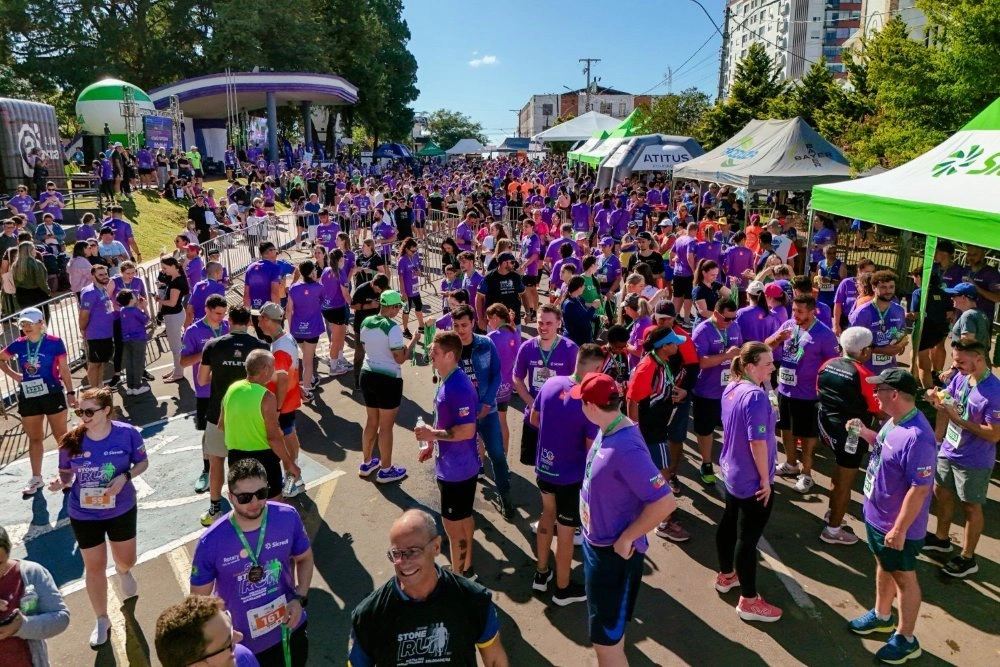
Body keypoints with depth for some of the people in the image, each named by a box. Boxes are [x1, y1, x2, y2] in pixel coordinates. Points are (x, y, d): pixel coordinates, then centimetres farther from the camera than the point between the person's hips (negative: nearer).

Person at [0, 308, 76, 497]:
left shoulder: (54, 343, -10)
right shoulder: (18, 345, 0)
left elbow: (64, 370, -6)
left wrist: (70, 393, -5)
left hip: (53, 394, -4)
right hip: (28, 397, 4)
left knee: (61, 436, 8)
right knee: (34, 438, 15)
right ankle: (36, 478, 27)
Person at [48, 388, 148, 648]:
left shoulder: (127, 433, -19)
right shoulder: (71, 441, -18)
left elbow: (142, 462, -5)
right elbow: (66, 472, -3)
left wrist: (125, 477, -24)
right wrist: (60, 482, -25)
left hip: (121, 510, 0)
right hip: (84, 515, 0)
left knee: (126, 560, 18)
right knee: (94, 567, 12)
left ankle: (123, 573, 60)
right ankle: (102, 620, 34)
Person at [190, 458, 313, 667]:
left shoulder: (288, 517, -18)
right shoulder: (211, 542, -24)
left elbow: (304, 558, 1)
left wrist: (300, 598, -12)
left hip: (289, 629, 3)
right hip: (242, 642, -2)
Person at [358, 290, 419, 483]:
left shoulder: (366, 322, 1)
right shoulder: (393, 327, -21)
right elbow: (400, 358, -17)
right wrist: (412, 342, -4)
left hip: (367, 375, 7)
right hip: (388, 379, -7)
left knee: (371, 422, 21)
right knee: (386, 426, 6)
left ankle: (366, 463, 34)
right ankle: (385, 470, 17)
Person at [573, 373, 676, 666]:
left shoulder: (625, 449, -31)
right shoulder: (609, 430, -3)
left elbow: (665, 503, -32)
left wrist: (626, 539, -21)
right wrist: (592, 535, 11)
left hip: (614, 553, -9)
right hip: (595, 543, 9)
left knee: (606, 638, 7)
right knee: (606, 629, 27)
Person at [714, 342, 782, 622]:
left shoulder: (731, 389, 1)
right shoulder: (756, 396, -26)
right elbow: (757, 443, -26)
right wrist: (765, 479, -16)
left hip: (731, 472, 9)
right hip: (752, 479, -9)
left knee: (729, 523, 23)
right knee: (748, 537, 2)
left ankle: (726, 575, 43)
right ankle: (749, 601, 16)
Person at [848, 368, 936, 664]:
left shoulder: (917, 437, -33)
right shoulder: (895, 422, -3)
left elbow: (919, 489, -29)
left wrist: (899, 530, -24)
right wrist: (864, 433, -1)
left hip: (897, 525, -9)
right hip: (876, 515, 9)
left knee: (903, 577, 11)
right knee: (883, 566, 26)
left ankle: (906, 639, 30)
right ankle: (882, 615, 48)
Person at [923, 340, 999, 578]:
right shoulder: (960, 377, -8)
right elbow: (946, 405, 6)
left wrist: (958, 419, -29)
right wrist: (937, 401, -16)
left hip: (974, 461, -7)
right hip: (949, 451, 7)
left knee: (971, 507, 11)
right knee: (941, 492, 23)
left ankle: (967, 558, 29)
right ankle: (941, 539, 46)